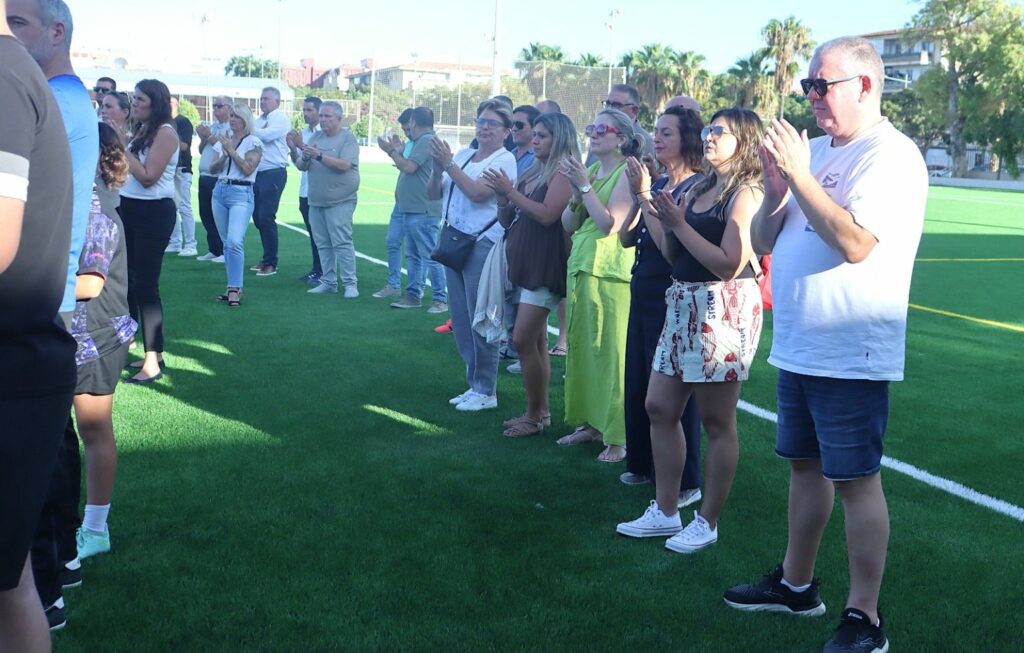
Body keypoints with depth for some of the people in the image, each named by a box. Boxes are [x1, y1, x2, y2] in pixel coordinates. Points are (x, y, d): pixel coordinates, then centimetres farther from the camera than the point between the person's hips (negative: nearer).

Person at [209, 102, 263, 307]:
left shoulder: (253, 142, -3)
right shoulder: (223, 140, 14)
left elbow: (248, 169, -13)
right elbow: (212, 169, 10)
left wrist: (232, 151, -12)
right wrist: (224, 155, -7)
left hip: (241, 193, -7)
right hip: (220, 191, 7)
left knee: (235, 241, -20)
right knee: (226, 242, 9)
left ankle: (235, 289, -16)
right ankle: (234, 286, 16)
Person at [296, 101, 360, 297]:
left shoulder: (348, 139, -5)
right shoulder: (315, 137, 12)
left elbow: (344, 165, -20)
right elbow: (300, 166, 9)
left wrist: (319, 155, -25)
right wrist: (305, 158, -13)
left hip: (340, 202, -6)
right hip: (316, 201, 6)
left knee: (342, 243, -8)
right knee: (323, 244, 9)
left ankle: (350, 283, -3)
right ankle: (328, 281, 17)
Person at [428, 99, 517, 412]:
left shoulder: (504, 160, -6)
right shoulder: (462, 155, 13)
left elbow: (478, 193, -20)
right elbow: (433, 194, 12)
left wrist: (449, 164, -14)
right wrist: (437, 168, -6)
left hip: (483, 245, -7)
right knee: (460, 319, 12)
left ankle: (486, 391, 6)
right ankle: (474, 384, 24)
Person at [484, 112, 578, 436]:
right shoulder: (534, 172, 16)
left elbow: (548, 215, -21)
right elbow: (507, 219, 16)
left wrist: (511, 191, -16)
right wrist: (502, 195, -3)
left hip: (546, 266, -9)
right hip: (525, 263, 9)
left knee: (523, 340, -10)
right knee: (536, 341, 11)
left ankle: (535, 416, 0)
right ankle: (541, 410, 18)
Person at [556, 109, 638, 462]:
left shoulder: (626, 173, -6)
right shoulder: (589, 170, 15)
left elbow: (610, 224, -18)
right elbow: (568, 225, 12)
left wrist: (585, 186, -13)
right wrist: (576, 192, -4)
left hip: (610, 273, -8)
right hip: (580, 267, 8)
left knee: (611, 353, -7)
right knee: (581, 348, 11)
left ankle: (618, 437, -1)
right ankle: (591, 423, 23)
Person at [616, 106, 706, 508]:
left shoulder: (696, 187, -12)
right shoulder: (657, 184, 11)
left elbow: (668, 241, -22)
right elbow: (626, 238, 7)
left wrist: (644, 195, -19)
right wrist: (636, 195, -6)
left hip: (673, 294, -8)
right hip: (644, 289, 8)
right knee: (638, 381, 15)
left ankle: (685, 482, 9)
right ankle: (644, 464, 30)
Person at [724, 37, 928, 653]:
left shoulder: (891, 155, -11)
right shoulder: (812, 150, 12)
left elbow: (855, 242, -26)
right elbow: (762, 242, 12)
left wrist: (798, 176, -20)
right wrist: (775, 190, -6)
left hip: (850, 354, -8)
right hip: (797, 347, 8)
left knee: (855, 479, -2)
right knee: (805, 465, 17)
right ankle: (796, 584, 32)